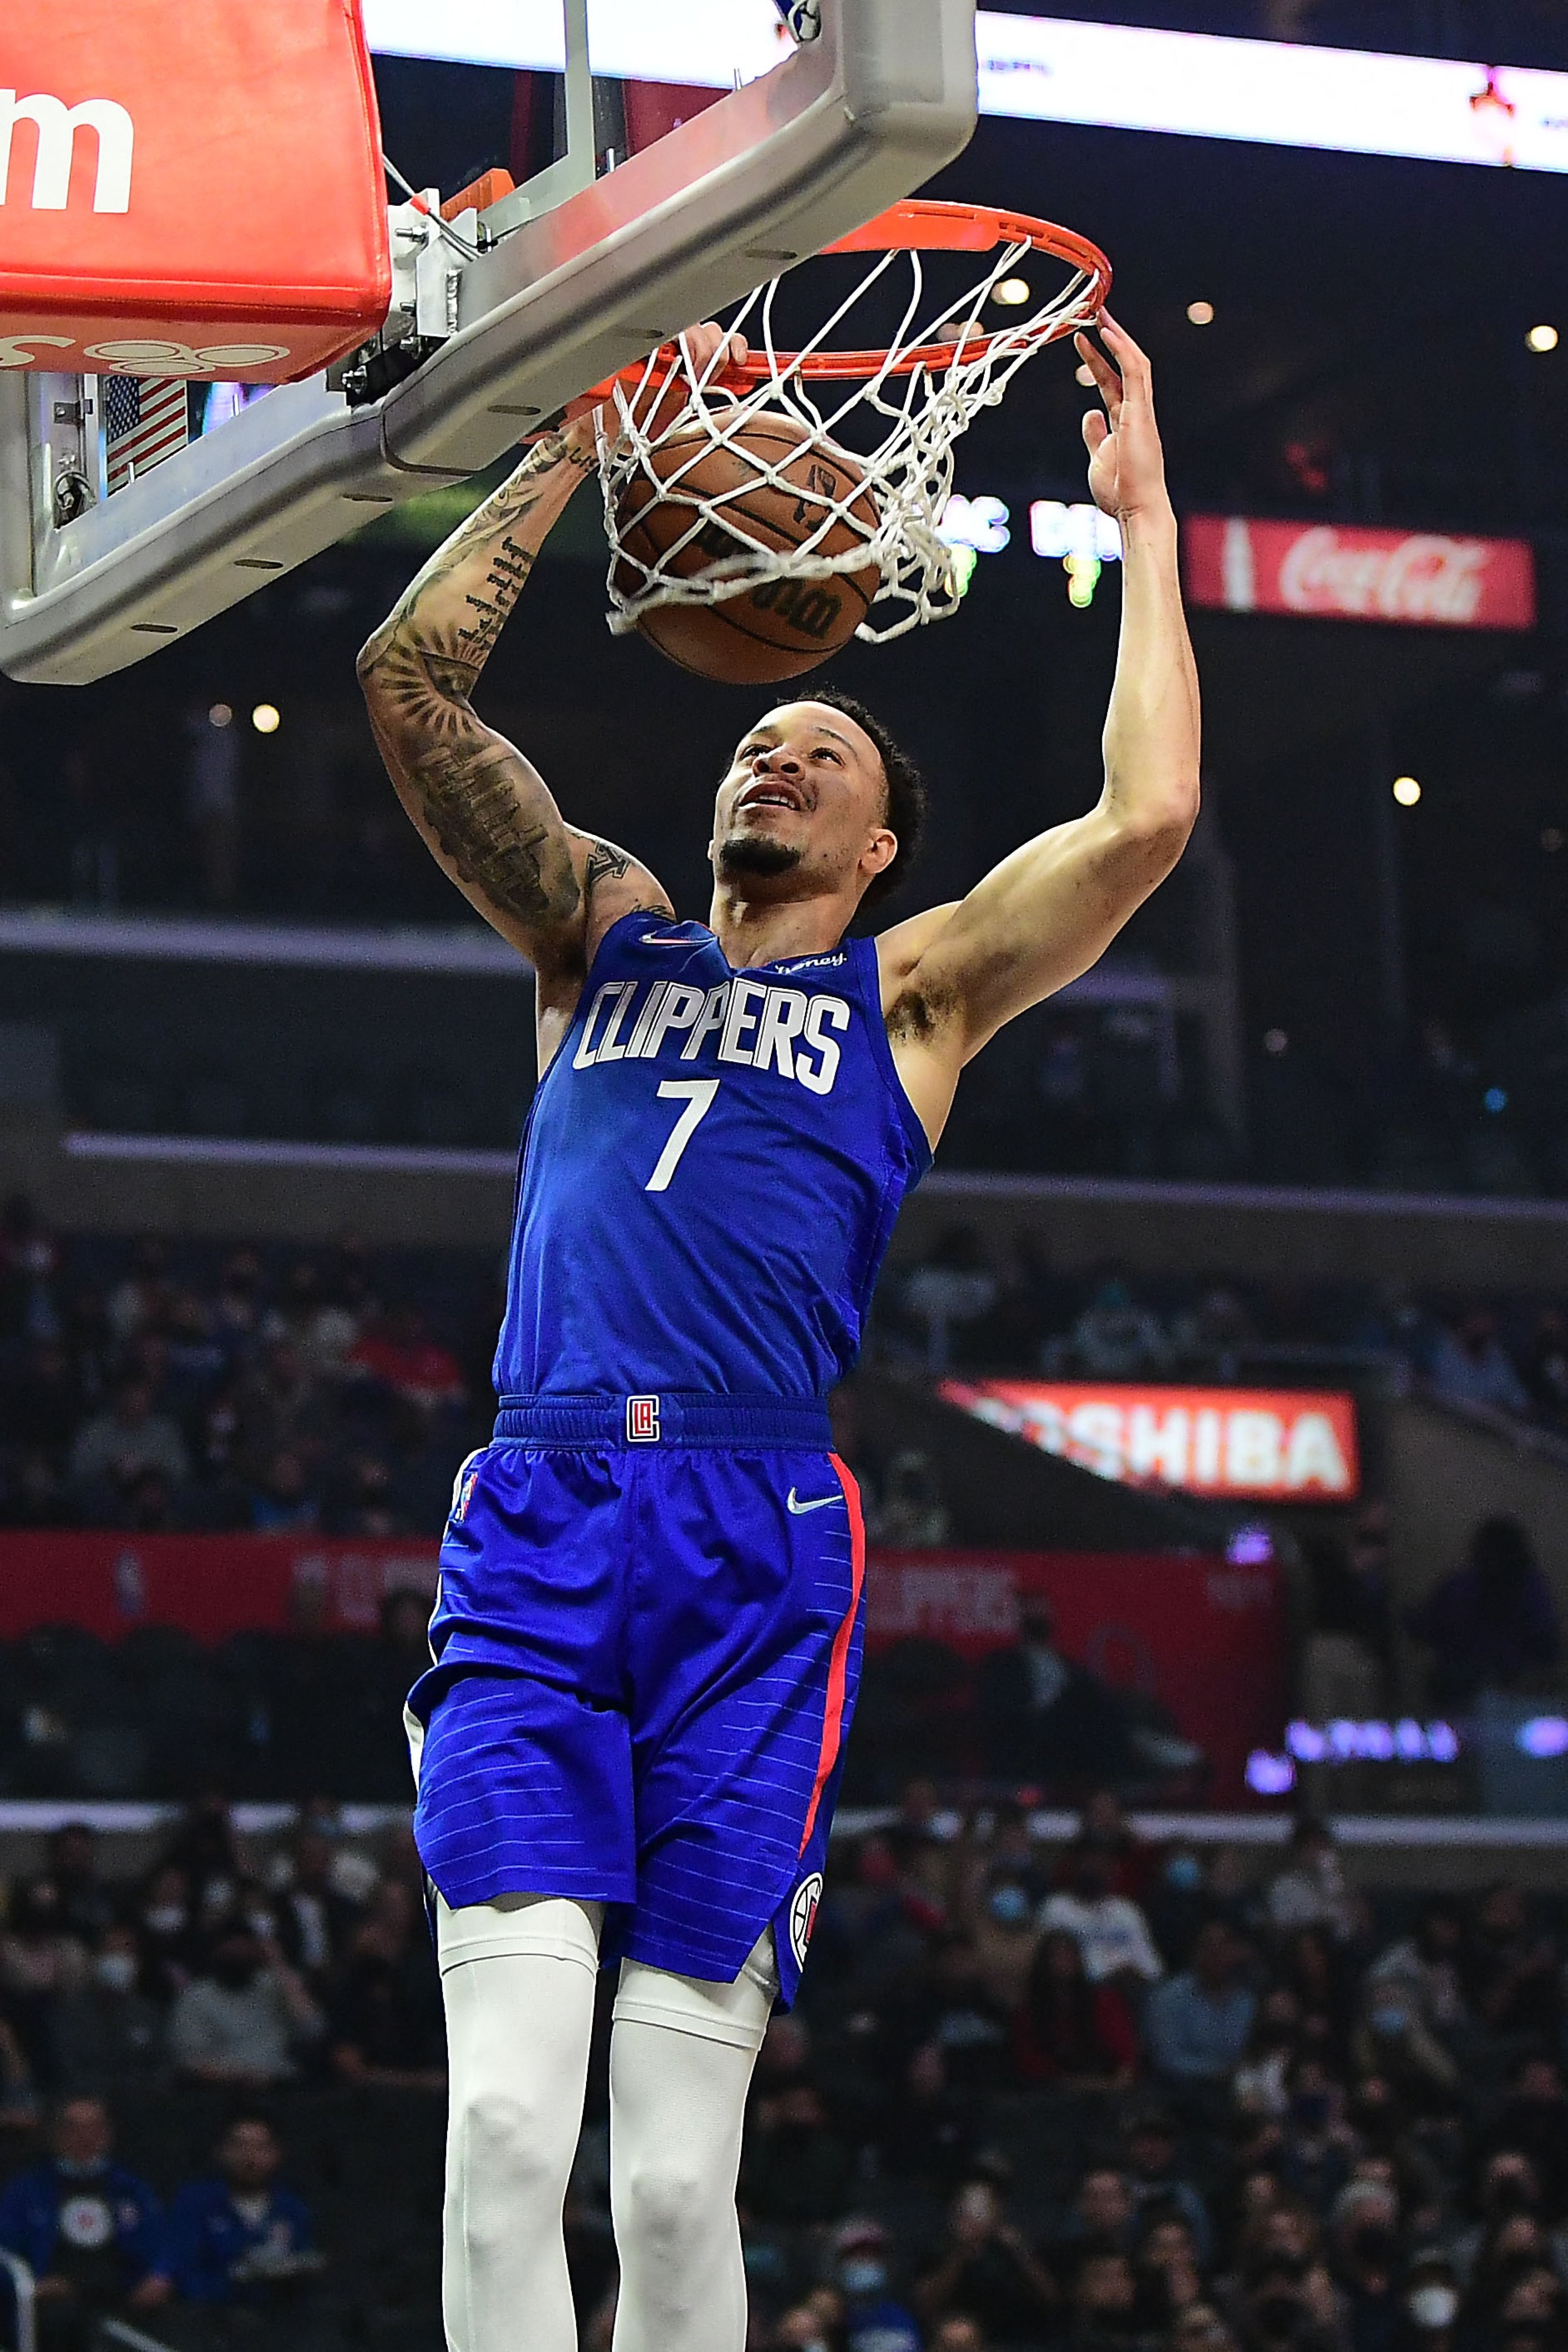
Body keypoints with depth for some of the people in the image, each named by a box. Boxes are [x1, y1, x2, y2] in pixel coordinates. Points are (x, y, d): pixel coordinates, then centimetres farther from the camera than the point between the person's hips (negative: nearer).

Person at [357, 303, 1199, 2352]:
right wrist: (578, 448, 18)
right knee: (509, 2127, -14)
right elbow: (410, 679, 18)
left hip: (758, 1543, -1)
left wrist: (1142, 517, 11)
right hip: (534, 1520, 1)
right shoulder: (599, 938, 25)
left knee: (676, 2168, -5)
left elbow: (1148, 818, 4)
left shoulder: (915, 991, 19)